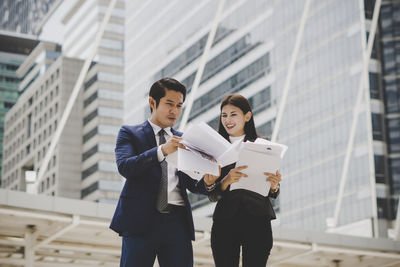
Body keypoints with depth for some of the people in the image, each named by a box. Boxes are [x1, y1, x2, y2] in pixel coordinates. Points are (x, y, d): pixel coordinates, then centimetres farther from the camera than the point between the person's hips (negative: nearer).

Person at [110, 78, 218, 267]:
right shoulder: (130, 134, 9)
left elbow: (191, 184, 15)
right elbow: (124, 166, -10)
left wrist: (206, 182, -9)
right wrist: (161, 151, -22)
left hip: (177, 222, 3)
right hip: (141, 220, -3)